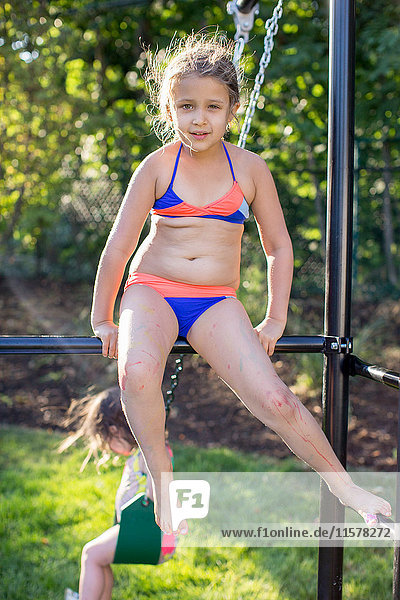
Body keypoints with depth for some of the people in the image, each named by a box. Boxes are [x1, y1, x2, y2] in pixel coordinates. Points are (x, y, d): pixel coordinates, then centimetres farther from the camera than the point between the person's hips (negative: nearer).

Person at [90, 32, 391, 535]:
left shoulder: (250, 169, 2)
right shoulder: (158, 165, -2)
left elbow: (279, 248, 12)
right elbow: (117, 248, 2)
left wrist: (275, 320, 10)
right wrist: (102, 321, 5)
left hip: (216, 303, 1)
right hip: (151, 291, 0)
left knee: (273, 399, -19)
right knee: (137, 370, -35)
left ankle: (347, 488, 1)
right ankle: (163, 489, -14)